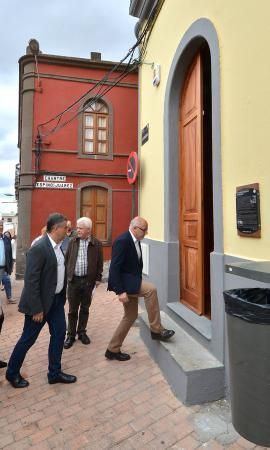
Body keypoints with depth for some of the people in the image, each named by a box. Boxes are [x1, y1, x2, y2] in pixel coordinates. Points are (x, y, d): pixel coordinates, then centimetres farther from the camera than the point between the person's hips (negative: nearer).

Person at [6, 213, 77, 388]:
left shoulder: (57, 246, 3)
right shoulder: (39, 248, -23)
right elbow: (31, 281, -23)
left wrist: (62, 297, 11)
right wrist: (37, 309, -20)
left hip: (57, 299, 8)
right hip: (41, 302, -8)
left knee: (59, 334, 13)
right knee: (28, 339, 10)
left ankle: (54, 372, 30)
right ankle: (12, 372, 34)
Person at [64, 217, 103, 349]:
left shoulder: (96, 243, -4)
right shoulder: (72, 242, 1)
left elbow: (100, 262, 0)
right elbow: (66, 259, 7)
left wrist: (98, 278, -2)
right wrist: (66, 275, 3)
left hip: (88, 280, -1)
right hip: (73, 280, 1)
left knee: (85, 308, 14)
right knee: (72, 309, 9)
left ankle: (82, 332, 30)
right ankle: (71, 334, 23)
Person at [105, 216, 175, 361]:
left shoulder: (135, 241, 8)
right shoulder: (122, 241, -21)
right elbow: (114, 268, -24)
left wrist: (139, 284, 17)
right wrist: (120, 291, -27)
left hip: (131, 282, 10)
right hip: (123, 282, -10)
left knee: (131, 316, 13)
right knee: (151, 289, -25)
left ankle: (113, 349, 26)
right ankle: (156, 330, -9)